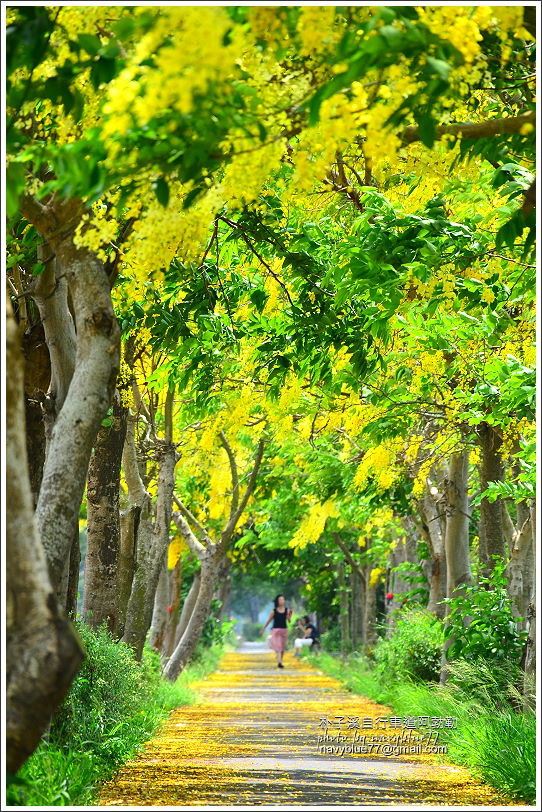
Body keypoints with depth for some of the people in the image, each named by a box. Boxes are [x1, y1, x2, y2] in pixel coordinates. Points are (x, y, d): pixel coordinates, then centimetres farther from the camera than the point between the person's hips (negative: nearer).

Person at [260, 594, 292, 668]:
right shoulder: (274, 611, -2)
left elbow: (289, 621, 1)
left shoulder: (287, 610, 3)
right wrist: (263, 629, 11)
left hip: (284, 630, 3)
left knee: (283, 648, 8)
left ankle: (280, 661, 16)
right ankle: (279, 662, -20)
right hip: (276, 630, -3)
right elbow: (268, 621, 7)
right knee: (278, 647, -11)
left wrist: (289, 616, -18)